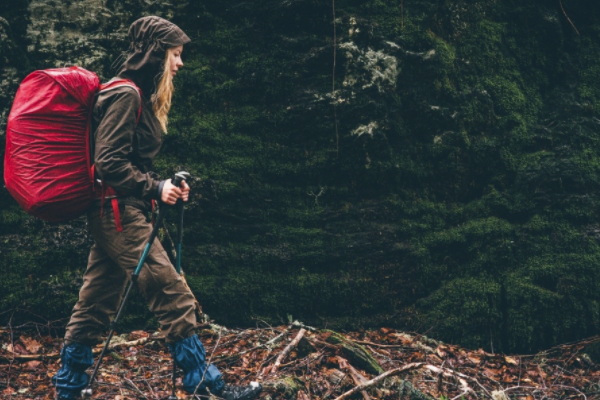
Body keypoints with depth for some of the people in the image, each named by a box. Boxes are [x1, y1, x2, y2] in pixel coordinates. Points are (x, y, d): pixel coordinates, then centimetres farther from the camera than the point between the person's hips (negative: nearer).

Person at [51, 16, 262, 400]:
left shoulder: (140, 95, 17)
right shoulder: (126, 94, -14)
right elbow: (109, 163, -19)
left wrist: (163, 185, 10)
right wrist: (155, 188, -15)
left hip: (114, 213, 10)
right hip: (120, 212, -10)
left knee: (95, 305, 12)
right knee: (177, 299, -8)